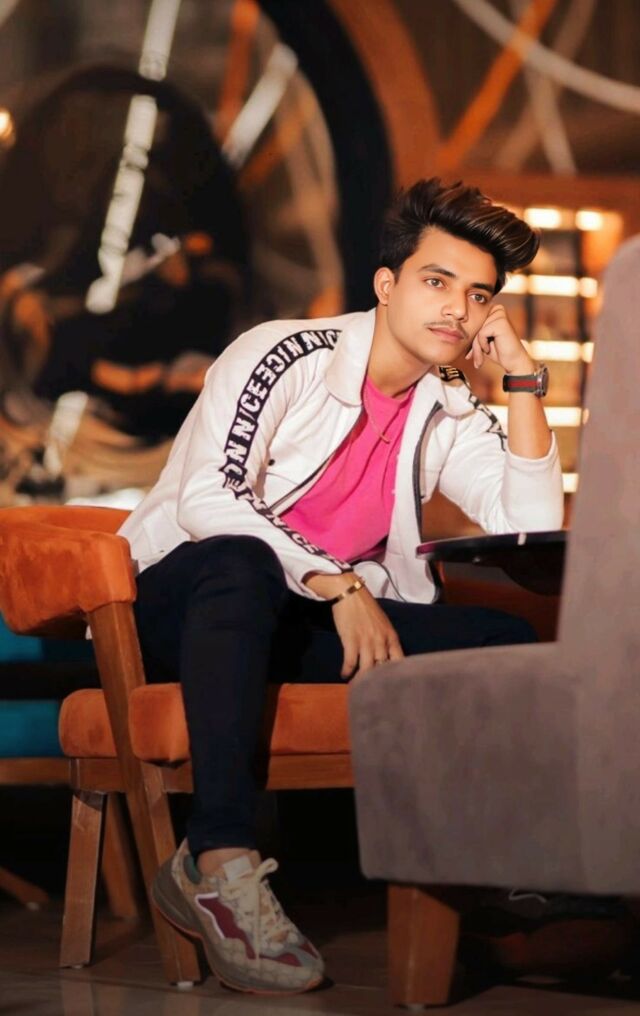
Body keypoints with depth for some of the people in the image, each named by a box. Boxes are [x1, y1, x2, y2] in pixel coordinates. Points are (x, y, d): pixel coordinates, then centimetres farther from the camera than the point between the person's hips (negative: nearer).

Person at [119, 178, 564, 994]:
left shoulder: (450, 415, 11)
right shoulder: (284, 357, -9)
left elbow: (533, 525, -3)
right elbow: (207, 498, -21)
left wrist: (524, 380, -5)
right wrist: (338, 586, -27)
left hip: (310, 627, 6)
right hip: (181, 607, -6)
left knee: (511, 642, -14)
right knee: (239, 565, -42)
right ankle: (221, 861, -49)